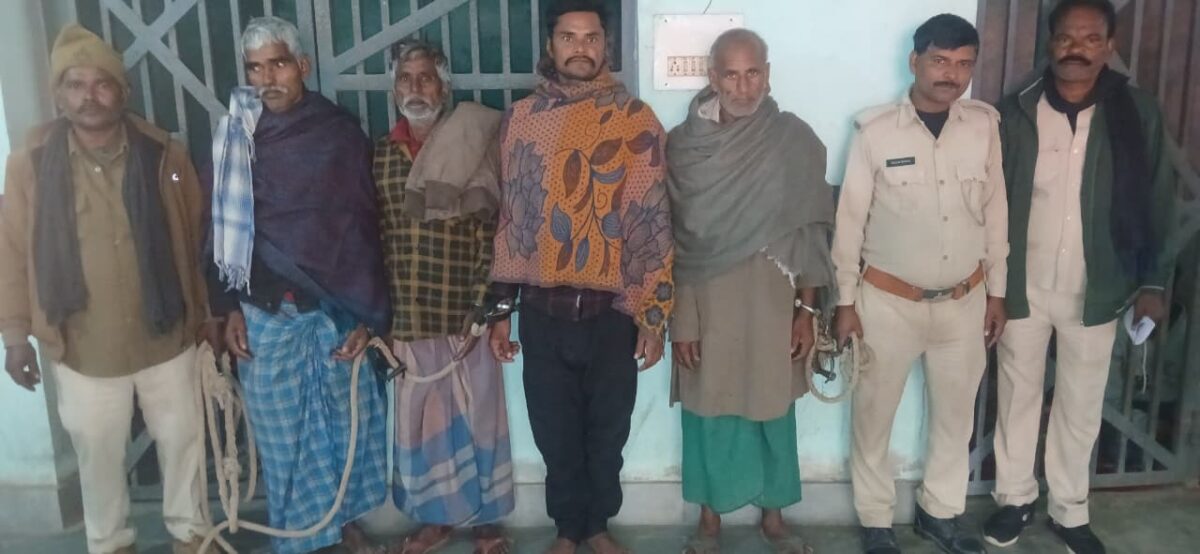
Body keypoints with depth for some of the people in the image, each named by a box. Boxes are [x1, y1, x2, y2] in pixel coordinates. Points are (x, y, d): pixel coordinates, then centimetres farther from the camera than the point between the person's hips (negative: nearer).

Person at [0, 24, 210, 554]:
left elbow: (194, 239, 1)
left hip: (166, 336, 1)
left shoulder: (164, 153, -8)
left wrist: (204, 314, 5)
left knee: (181, 441, 16)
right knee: (99, 454, 17)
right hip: (82, 348, 0)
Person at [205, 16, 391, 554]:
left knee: (347, 422, 12)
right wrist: (228, 308, -1)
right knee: (281, 434, 10)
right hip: (263, 316, 1)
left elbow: (365, 228, -2)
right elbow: (220, 229, 6)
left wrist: (369, 315, -6)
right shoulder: (233, 138, 2)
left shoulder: (342, 133, -3)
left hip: (335, 311, -1)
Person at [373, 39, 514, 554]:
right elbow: (373, 238, 6)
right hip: (406, 316, 3)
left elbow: (490, 235, -7)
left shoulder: (473, 149, -5)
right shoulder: (380, 154, 4)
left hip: (464, 313, -3)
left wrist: (482, 309, -12)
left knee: (477, 414, 8)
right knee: (418, 417, 13)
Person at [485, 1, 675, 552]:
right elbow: (509, 217, 7)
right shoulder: (521, 118, 3)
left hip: (612, 311, -1)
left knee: (608, 430, 13)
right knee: (555, 431, 13)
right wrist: (501, 308, 6)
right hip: (542, 310, 1)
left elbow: (653, 223, -5)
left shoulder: (636, 120, -3)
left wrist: (653, 315, -8)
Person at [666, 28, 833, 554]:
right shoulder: (683, 143, -4)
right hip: (705, 301, 0)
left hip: (771, 299, 0)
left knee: (772, 411, 12)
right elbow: (669, 236, -3)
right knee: (708, 412, 11)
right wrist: (680, 318, -5)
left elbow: (811, 232, -1)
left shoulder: (795, 140, -4)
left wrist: (806, 309, -4)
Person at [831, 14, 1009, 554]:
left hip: (964, 300, 3)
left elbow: (995, 210, 5)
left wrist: (996, 291, 7)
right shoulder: (875, 129, -12)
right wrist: (846, 302, -6)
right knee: (874, 416, 9)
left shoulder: (985, 124, -3)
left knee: (955, 414, 16)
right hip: (889, 299, -3)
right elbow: (850, 219, -7)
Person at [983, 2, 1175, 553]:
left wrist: (1153, 282, -2)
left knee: (1081, 404, 13)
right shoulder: (1014, 113, -6)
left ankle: (1069, 509, 30)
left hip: (1096, 290, 1)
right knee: (1018, 395, 13)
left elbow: (1156, 201, 1)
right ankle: (1015, 497, 31)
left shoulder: (1139, 112, -5)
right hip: (1022, 286, 0)